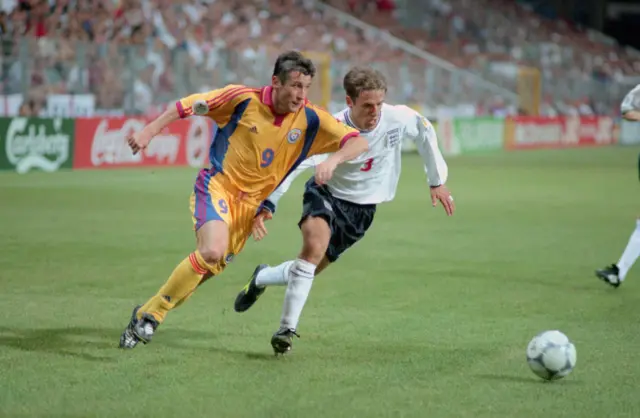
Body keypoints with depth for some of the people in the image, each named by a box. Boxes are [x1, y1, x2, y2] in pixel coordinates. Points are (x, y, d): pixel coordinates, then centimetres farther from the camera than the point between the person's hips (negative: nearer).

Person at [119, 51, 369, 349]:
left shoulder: (311, 120, -8)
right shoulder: (244, 99, -13)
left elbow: (358, 142, -12)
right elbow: (190, 105, -2)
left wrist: (333, 160, -31)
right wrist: (150, 131, -6)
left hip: (249, 204, 5)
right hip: (216, 186, -5)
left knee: (213, 267, 6)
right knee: (212, 251, -29)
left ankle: (147, 315, 26)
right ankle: (149, 313, -14)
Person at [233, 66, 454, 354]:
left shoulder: (399, 119, -19)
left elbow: (425, 132, 4)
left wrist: (437, 181, 10)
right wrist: (267, 204, -40)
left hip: (362, 208, 3)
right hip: (326, 194, -3)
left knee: (310, 269, 3)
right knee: (314, 246, -32)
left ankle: (261, 279, 36)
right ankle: (287, 329, -22)